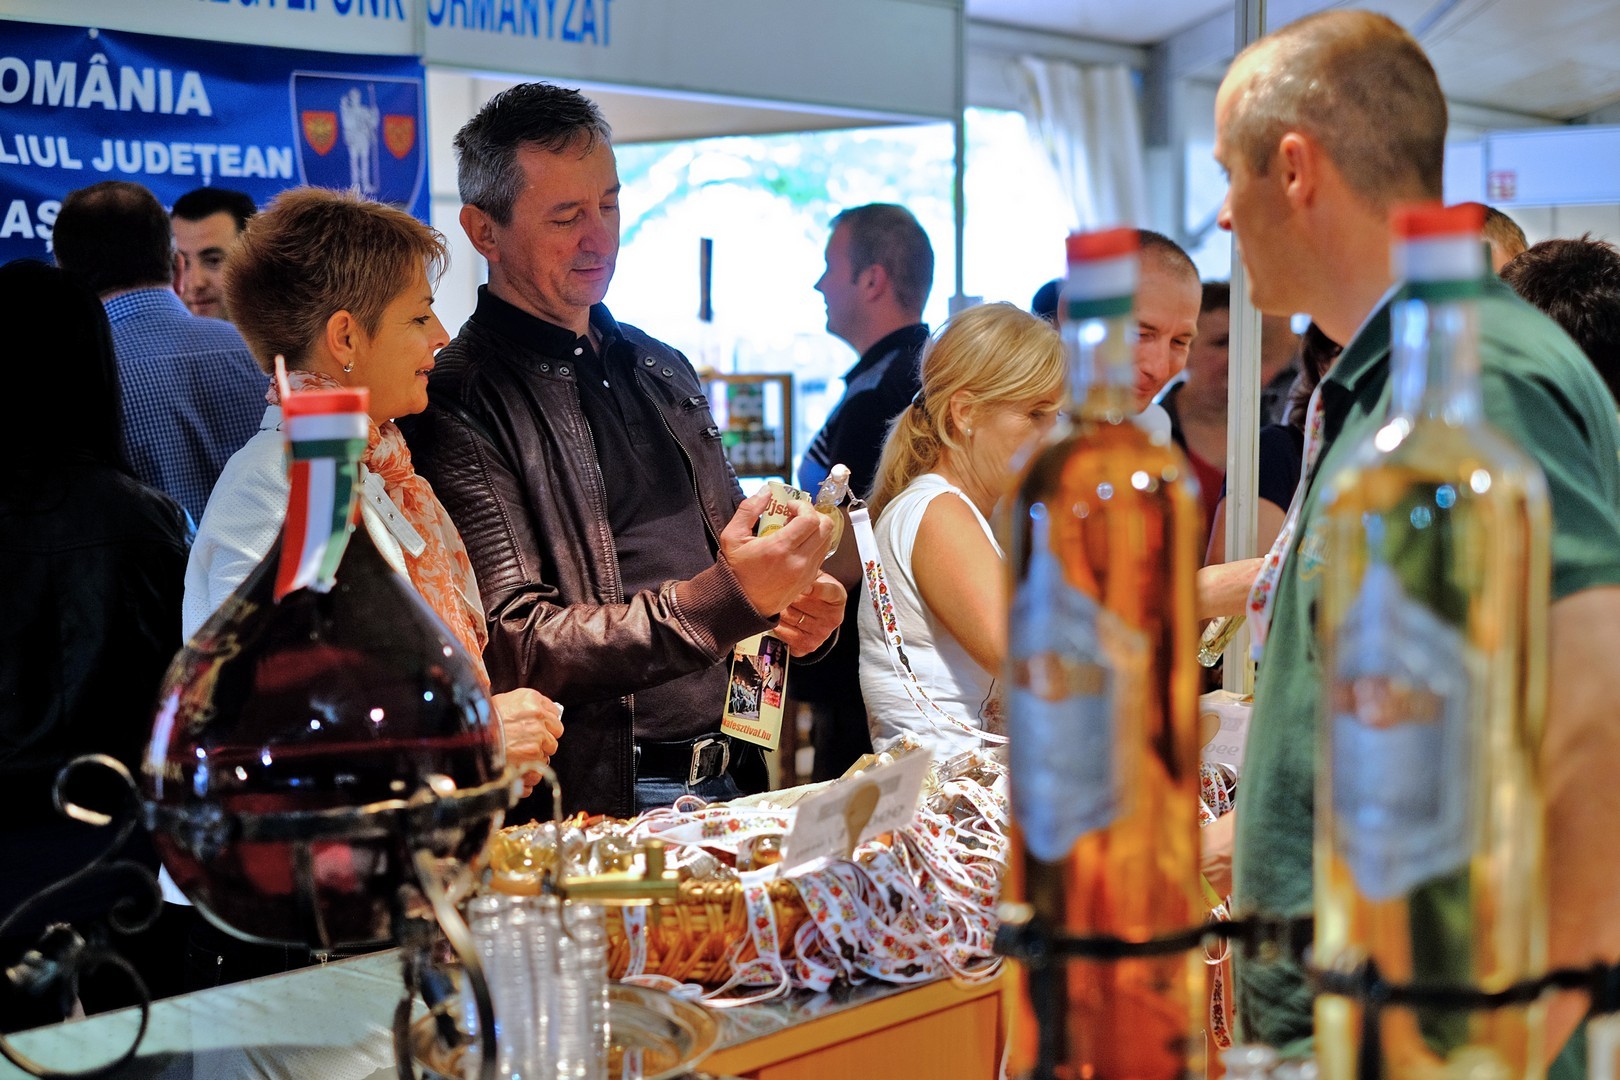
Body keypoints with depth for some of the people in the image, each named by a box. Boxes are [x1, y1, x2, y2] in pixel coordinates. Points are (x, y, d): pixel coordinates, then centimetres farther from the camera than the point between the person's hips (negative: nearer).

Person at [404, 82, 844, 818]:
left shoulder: (663, 370, 17)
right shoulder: (460, 406, -8)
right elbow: (516, 647, -15)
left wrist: (796, 603, 5)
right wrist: (729, 597, -22)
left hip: (737, 777, 6)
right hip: (603, 804, -6)